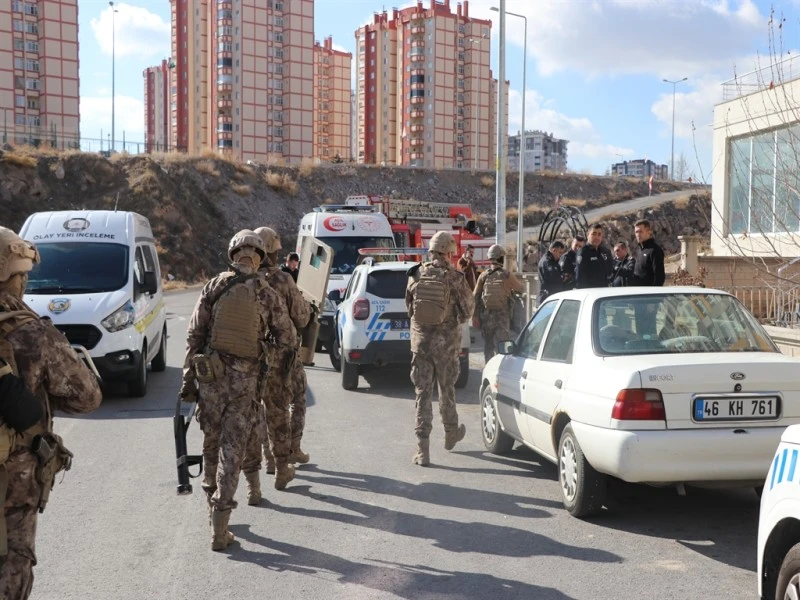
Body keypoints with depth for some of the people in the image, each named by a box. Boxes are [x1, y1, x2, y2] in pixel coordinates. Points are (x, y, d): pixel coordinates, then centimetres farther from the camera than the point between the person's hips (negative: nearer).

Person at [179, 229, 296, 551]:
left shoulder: (213, 287, 2)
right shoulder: (267, 294, 0)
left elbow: (194, 335, 1)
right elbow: (286, 338, 5)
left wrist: (189, 377, 5)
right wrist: (279, 373, 19)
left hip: (210, 376, 1)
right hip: (246, 379, -1)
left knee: (212, 443, 16)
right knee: (232, 448, 1)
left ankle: (214, 505, 31)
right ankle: (219, 528, -2)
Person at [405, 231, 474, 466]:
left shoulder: (416, 276, -2)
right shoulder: (454, 278, -11)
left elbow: (409, 307, 8)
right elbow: (467, 310, -2)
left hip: (420, 339, 2)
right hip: (446, 341, -1)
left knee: (422, 392, 3)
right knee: (447, 389, 18)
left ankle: (423, 448, -1)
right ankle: (451, 433, 38)